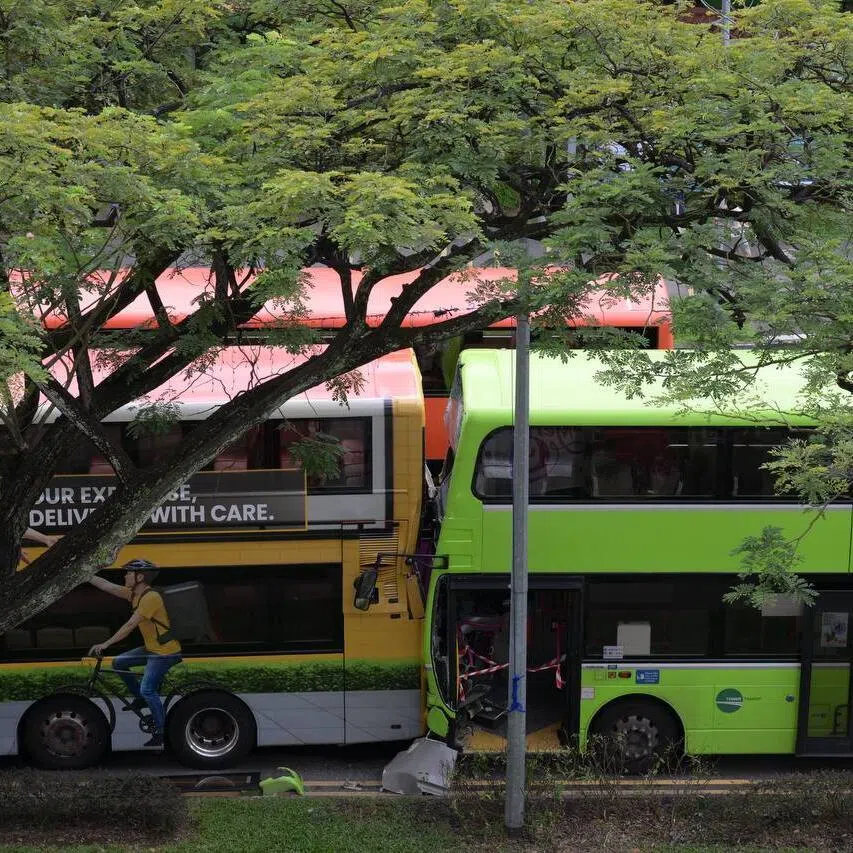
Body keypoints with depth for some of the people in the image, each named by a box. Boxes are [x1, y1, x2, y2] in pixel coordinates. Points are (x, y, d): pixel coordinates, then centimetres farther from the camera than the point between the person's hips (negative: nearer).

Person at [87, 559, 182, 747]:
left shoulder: (151, 597, -24)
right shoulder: (134, 594, 4)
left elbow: (130, 625, -26)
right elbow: (105, 585, 7)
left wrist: (105, 644, -24)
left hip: (165, 652, -9)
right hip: (151, 648, 9)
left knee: (147, 689, -13)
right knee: (118, 663, 9)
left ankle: (161, 732, -1)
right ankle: (141, 697, 21)